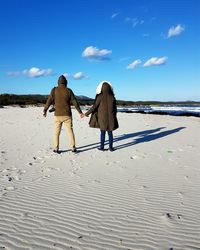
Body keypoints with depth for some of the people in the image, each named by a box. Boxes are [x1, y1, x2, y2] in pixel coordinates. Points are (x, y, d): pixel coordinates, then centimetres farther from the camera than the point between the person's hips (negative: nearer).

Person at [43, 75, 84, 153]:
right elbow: (75, 102, -1)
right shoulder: (69, 91, -1)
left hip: (57, 115, 0)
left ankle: (56, 148, 8)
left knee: (56, 132, 9)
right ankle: (73, 148, 6)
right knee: (70, 131, 7)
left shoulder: (54, 90, -2)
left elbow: (49, 101, -3)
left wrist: (45, 110, 10)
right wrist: (80, 112, 8)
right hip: (67, 115, 0)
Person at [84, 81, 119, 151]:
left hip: (102, 117, -2)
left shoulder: (100, 96, -10)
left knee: (102, 132, 9)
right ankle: (111, 147, 14)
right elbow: (115, 108, 5)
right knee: (110, 132, 11)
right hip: (110, 117, 2)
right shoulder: (112, 97, 0)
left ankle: (102, 147, 13)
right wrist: (114, 117, 17)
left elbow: (94, 106, -11)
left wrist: (86, 114, -3)